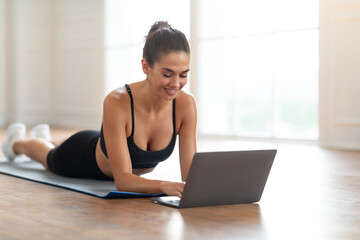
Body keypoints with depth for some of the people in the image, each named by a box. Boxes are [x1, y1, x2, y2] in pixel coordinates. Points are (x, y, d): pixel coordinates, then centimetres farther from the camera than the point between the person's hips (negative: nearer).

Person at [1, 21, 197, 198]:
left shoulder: (186, 104, -33)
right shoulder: (117, 102, -45)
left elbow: (191, 174, -31)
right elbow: (122, 179, -46)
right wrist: (164, 186, -64)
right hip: (83, 155, -4)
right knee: (50, 157, 33)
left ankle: (44, 136, 72)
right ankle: (17, 140, 67)